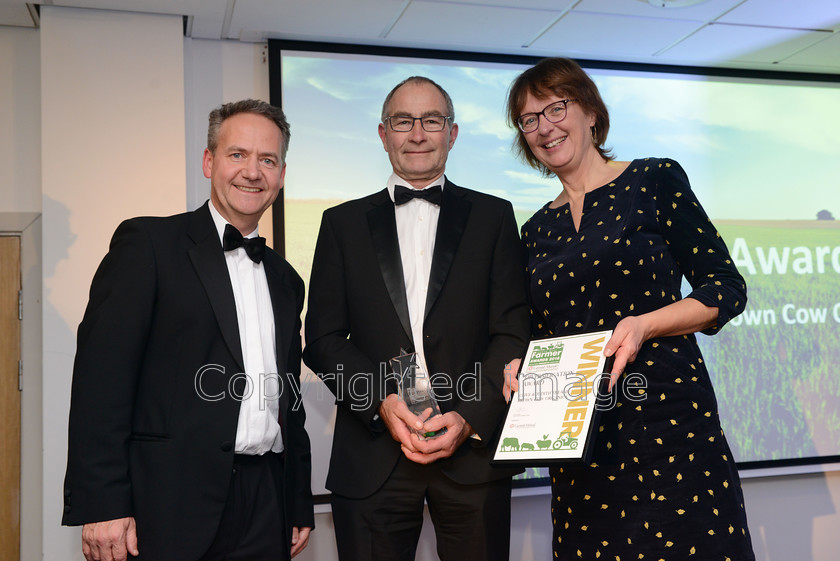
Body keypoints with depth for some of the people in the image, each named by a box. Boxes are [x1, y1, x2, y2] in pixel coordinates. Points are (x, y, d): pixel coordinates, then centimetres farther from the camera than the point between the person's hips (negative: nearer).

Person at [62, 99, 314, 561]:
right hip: (172, 508, -5)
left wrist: (301, 507, 16)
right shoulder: (147, 242, -2)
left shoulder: (285, 279, 16)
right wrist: (101, 505, -15)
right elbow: (101, 374, -10)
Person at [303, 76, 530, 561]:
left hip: (473, 452, 0)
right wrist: (382, 403, -11)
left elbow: (513, 333, 2)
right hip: (373, 457, 1)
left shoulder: (493, 217, 8)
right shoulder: (344, 223, 10)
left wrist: (471, 419, -11)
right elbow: (323, 339, 4)